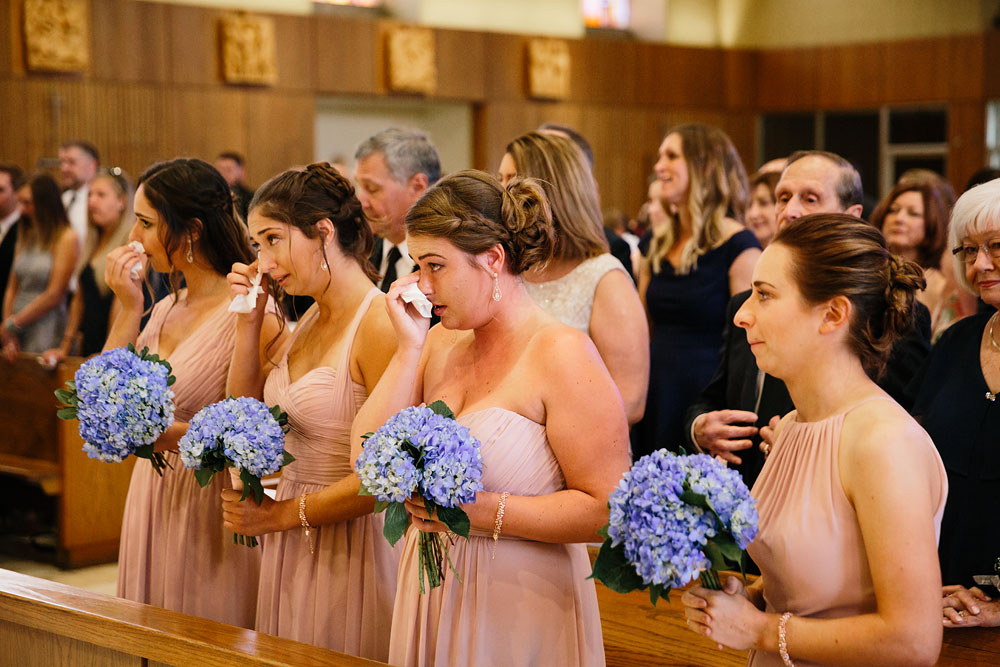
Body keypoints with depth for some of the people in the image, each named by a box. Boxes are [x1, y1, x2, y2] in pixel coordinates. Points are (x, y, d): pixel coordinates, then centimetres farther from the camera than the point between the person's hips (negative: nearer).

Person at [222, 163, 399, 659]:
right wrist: (249, 320, 6)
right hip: (292, 547, 8)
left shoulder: (379, 324, -19)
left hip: (351, 545, -8)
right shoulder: (313, 318, 9)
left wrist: (280, 515, -14)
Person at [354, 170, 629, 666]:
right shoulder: (440, 343, 6)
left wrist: (479, 511, -22)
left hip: (521, 611, -6)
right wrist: (409, 347, -7)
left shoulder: (562, 353, -14)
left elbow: (606, 507, -19)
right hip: (431, 595, 6)